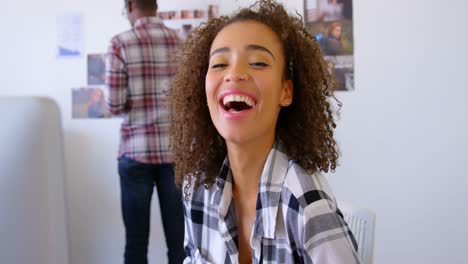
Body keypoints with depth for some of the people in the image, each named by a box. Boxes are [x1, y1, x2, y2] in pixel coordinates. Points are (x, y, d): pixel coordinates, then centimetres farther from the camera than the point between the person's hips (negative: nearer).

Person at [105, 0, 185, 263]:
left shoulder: (120, 44, -5)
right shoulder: (181, 42, 4)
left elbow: (115, 106, -8)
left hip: (136, 150, -2)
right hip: (176, 149, 3)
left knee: (136, 238, 6)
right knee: (179, 237, 7)